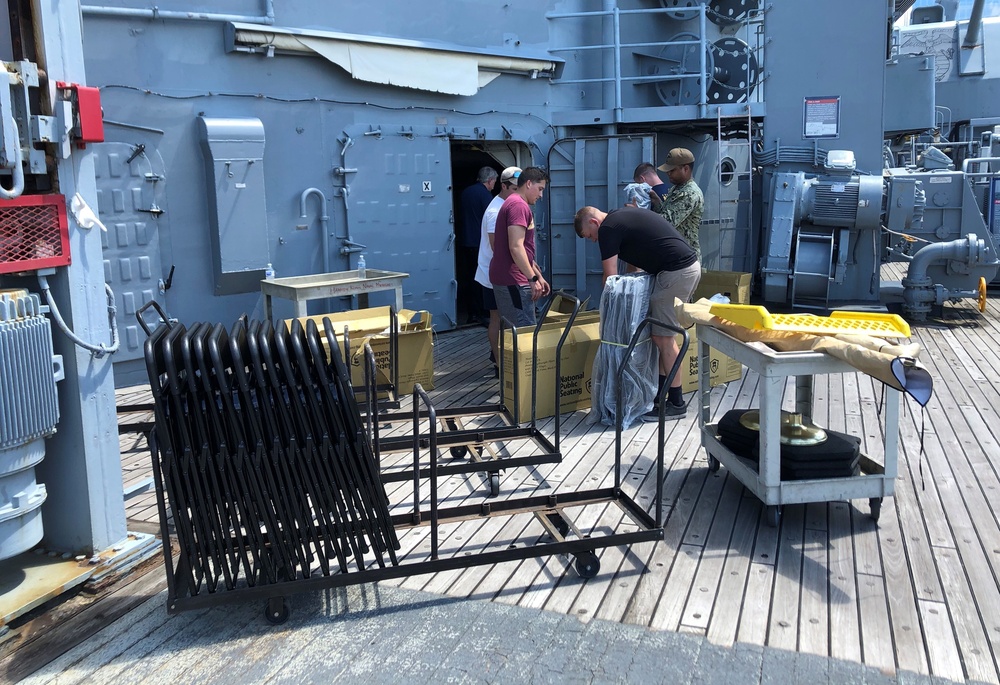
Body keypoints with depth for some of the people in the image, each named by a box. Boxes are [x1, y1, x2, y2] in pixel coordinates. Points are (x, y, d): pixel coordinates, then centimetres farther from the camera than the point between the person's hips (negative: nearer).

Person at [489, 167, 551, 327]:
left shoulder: (512, 203, 21)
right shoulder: (519, 205, -13)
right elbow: (516, 248, -23)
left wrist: (538, 276, 23)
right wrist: (533, 279, -22)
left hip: (504, 278, 11)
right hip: (513, 280, -11)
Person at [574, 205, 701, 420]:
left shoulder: (608, 228, -7)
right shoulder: (623, 217, 22)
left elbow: (610, 277, -7)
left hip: (677, 272, -10)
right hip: (690, 266, 10)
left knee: (663, 337, -1)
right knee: (663, 334, 16)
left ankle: (676, 403, 7)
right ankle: (659, 394, 23)